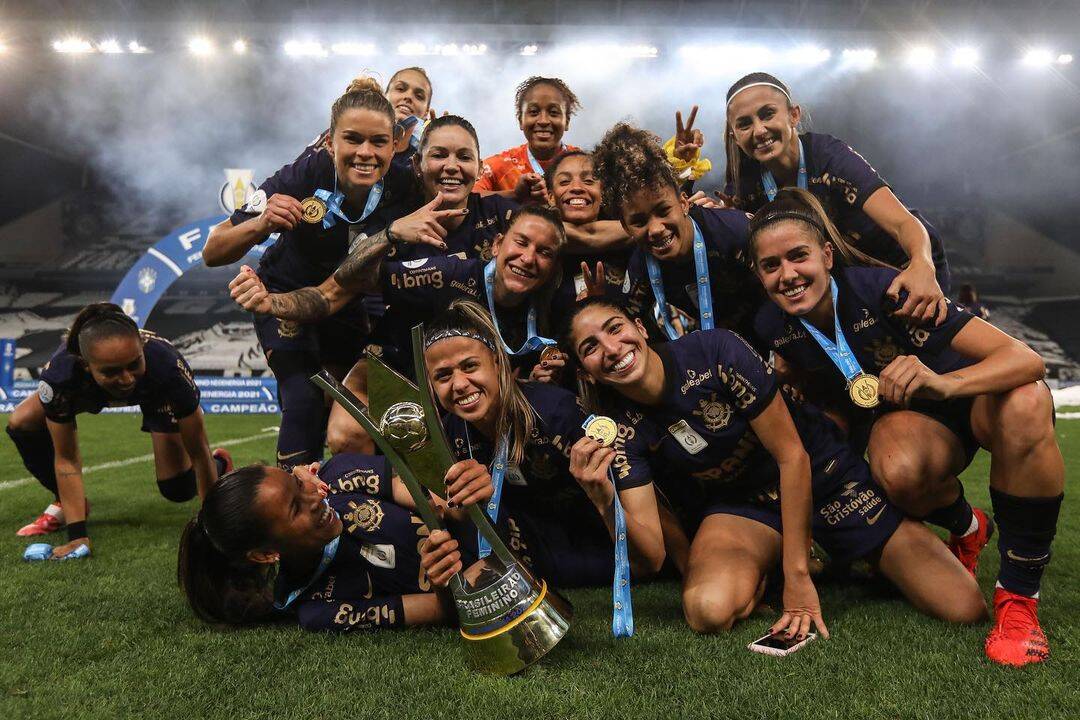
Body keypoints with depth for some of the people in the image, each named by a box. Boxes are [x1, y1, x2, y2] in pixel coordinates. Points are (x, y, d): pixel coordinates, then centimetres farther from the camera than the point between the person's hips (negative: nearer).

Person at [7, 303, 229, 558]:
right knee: (21, 423, -17)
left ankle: (219, 463, 27)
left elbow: (198, 453, -33)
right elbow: (66, 459, -27)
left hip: (157, 393, -2)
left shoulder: (168, 367, -45)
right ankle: (65, 503, 7)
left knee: (178, 490, -10)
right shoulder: (59, 373, -41)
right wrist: (77, 535, -30)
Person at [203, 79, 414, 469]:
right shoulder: (303, 178, -28)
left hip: (348, 306, 3)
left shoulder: (402, 189, -22)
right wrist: (260, 224, -43)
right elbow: (212, 253, -24)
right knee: (306, 400, -21)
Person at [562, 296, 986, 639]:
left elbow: (793, 456, -17)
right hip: (739, 506, 2)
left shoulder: (716, 352, -24)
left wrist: (796, 574, -17)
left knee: (965, 610, -13)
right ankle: (759, 572, 3)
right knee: (709, 611, -30)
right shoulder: (622, 429, -14)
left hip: (823, 475, -2)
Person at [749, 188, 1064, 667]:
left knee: (1025, 403, -37)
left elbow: (1027, 358, -34)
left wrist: (943, 383, -53)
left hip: (977, 393, -2)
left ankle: (1018, 595, -21)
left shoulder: (882, 290, -30)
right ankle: (965, 528, 3)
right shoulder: (773, 328, -18)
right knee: (898, 470, -35)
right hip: (904, 418, 2)